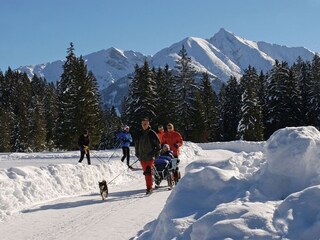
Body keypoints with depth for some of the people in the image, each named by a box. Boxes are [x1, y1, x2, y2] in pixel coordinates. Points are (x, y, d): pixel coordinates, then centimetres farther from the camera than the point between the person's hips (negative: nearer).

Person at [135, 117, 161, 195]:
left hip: (150, 156, -5)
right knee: (146, 172, 10)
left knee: (148, 172, -18)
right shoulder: (139, 134, 9)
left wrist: (156, 154, -2)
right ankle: (149, 187, 22)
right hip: (142, 157, 5)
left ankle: (149, 188, -20)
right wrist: (137, 154, 15)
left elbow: (158, 144, 1)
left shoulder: (152, 133, -3)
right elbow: (136, 144, 20)